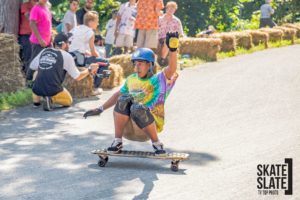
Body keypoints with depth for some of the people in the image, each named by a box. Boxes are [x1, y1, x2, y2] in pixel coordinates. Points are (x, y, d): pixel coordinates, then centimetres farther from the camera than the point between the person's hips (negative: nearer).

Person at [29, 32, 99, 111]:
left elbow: (32, 67, 21)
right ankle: (51, 99, -8)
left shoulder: (44, 51, 11)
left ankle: (36, 99, 15)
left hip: (37, 89, 4)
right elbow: (77, 77, 4)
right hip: (53, 90, -4)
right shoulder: (66, 56, 0)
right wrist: (89, 70, 20)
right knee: (69, 101, 23)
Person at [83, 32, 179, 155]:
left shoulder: (158, 80, -6)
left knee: (138, 108, -34)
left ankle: (157, 144, -14)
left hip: (153, 124, -4)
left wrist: (172, 50, -43)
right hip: (130, 124, 5)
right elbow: (118, 95, 24)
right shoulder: (131, 80, 11)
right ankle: (117, 141, -16)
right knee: (123, 99, -20)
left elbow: (171, 69, -25)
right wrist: (100, 109, 20)